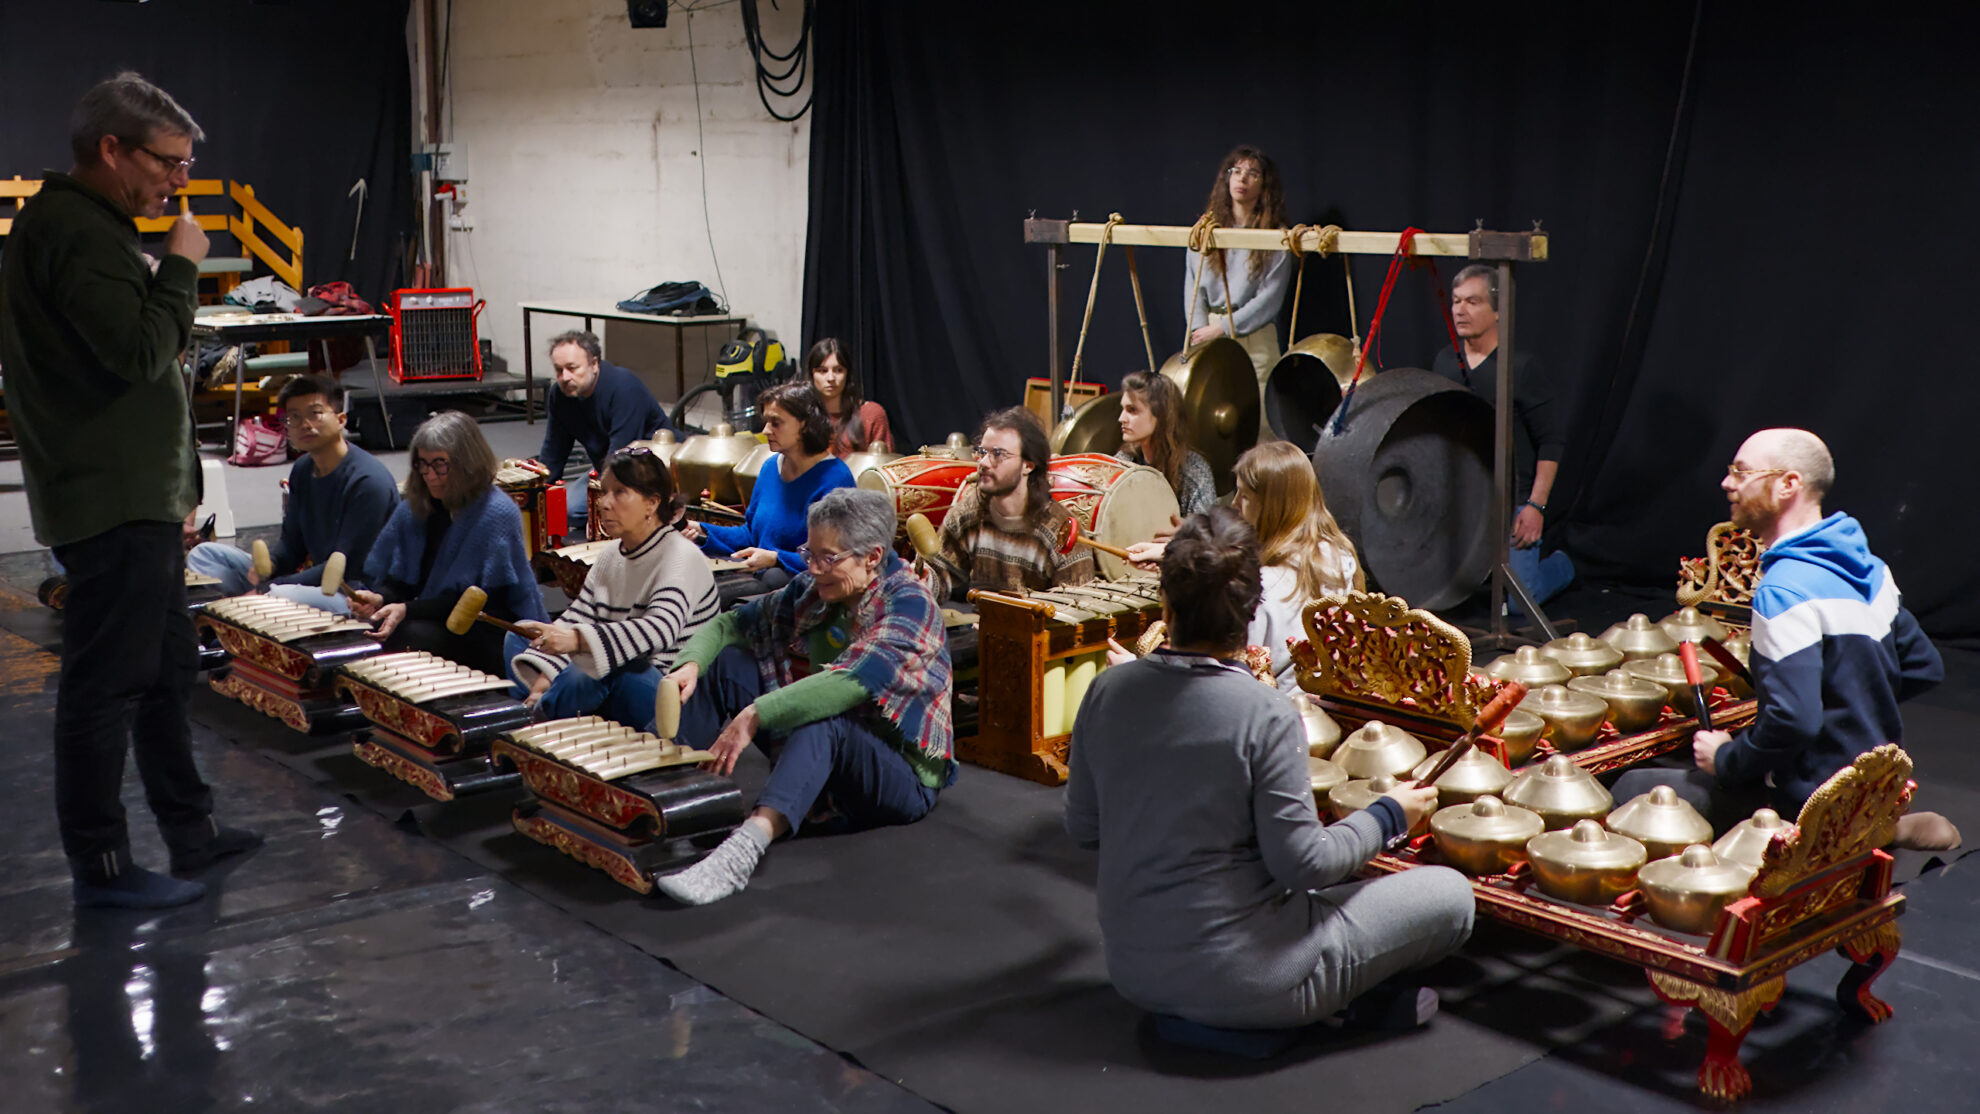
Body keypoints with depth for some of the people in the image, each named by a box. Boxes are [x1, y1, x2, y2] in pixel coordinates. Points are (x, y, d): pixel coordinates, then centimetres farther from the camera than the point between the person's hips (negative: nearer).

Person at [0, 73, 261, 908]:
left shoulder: (75, 223, 18)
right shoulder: (77, 233, -17)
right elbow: (141, 349, -24)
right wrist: (181, 266, -10)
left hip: (134, 495, 11)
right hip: (110, 502, -11)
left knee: (166, 669, 18)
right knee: (106, 683, -3)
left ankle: (190, 829, 29)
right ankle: (100, 866, 6)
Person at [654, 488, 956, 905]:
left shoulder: (909, 604, -19)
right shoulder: (812, 590, 3)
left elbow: (854, 682, -34)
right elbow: (731, 624, 8)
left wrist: (756, 715, -39)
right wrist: (691, 664, -13)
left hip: (901, 777, -7)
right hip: (821, 760, 7)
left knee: (823, 721, -38)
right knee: (730, 663, -3)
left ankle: (744, 848, -58)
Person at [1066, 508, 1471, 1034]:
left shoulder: (1107, 690, -6)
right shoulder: (1267, 717, -22)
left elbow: (1082, 826, 3)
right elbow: (1303, 862, -18)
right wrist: (1388, 816, -2)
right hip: (1239, 984, -6)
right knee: (1450, 894, 6)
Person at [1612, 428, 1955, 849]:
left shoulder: (1784, 591, -24)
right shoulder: (1869, 568, 5)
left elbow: (1793, 721, -31)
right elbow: (1924, 667, 14)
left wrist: (1724, 759, -15)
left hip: (1813, 796, -9)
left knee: (1632, 789, -6)